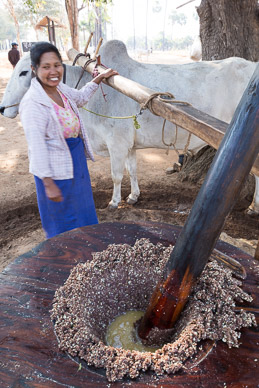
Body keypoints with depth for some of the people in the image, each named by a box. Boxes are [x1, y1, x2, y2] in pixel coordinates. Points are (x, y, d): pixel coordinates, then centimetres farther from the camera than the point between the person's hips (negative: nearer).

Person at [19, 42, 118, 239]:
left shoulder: (60, 88, 0)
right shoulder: (32, 103, -24)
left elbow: (80, 98, 23)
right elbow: (36, 147, -25)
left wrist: (99, 78, 23)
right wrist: (48, 183, -24)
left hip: (76, 160, 9)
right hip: (56, 170, -9)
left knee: (83, 208, 26)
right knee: (62, 217, 12)